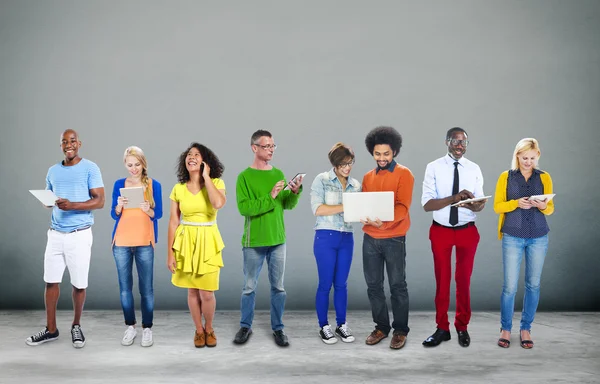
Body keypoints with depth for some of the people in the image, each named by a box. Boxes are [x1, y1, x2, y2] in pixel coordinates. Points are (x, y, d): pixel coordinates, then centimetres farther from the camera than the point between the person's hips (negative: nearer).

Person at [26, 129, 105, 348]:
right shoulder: (53, 171, 12)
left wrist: (72, 205, -23)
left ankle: (76, 326, 20)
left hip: (79, 235, -4)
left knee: (79, 284, 3)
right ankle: (51, 329, 14)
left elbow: (99, 201, -9)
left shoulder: (90, 168, -4)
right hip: (55, 234, 4)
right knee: (51, 281, 4)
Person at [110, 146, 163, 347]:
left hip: (144, 242, -2)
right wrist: (119, 206, -16)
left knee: (146, 287, 0)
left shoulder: (154, 185, 1)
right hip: (122, 242, 2)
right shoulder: (119, 184, 5)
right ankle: (130, 327, 16)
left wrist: (147, 210, -21)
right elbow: (114, 214, 5)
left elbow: (158, 214, -1)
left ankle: (147, 328, 9)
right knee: (125, 286, 5)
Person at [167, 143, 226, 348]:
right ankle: (199, 330, 28)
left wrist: (206, 177, -16)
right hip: (186, 242, 2)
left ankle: (209, 329, 24)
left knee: (207, 293, -1)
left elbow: (218, 204, -26)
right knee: (192, 291, 10)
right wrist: (170, 253, -1)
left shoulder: (216, 183, -4)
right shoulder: (179, 188, 1)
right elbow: (173, 221, 2)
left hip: (208, 242, -2)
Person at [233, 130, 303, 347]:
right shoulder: (244, 177, -6)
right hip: (253, 242, -3)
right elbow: (244, 207, -16)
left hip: (277, 240, 4)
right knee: (249, 286, 7)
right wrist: (270, 197, -22)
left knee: (278, 286, 7)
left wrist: (295, 192, -14)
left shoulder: (278, 174, 7)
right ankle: (245, 327, 21)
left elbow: (288, 205, 6)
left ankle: (278, 328, 17)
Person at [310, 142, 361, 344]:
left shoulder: (356, 185, 9)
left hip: (347, 238, 4)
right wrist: (344, 207, -20)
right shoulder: (321, 180, -4)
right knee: (325, 284, 2)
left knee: (341, 283, 11)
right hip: (325, 237, -4)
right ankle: (324, 326, 15)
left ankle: (342, 324, 22)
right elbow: (317, 209, -15)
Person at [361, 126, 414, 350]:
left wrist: (384, 220, -31)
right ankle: (381, 327, 21)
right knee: (373, 285, 8)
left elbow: (402, 207, -13)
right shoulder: (368, 177, 13)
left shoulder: (404, 174, -4)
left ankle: (400, 330, 12)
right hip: (370, 238, 5)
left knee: (397, 286, 2)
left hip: (394, 239, -5)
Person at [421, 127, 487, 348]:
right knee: (442, 280, 10)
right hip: (440, 230, -1)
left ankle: (462, 327, 26)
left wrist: (474, 204, -29)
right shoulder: (434, 168, -8)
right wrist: (454, 198, -30)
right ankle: (442, 328, 22)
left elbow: (480, 204, -4)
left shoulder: (474, 169, -1)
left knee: (464, 280, 11)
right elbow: (427, 204, -15)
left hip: (467, 231, 1)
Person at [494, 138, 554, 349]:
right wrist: (516, 203, -17)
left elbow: (550, 208, 6)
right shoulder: (506, 177, 2)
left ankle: (526, 329, 17)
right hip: (512, 237, -2)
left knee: (533, 284, 6)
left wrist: (543, 206, -17)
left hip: (538, 237, 2)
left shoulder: (544, 177, 5)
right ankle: (505, 329, 12)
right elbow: (497, 206, 0)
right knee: (510, 285, -3)